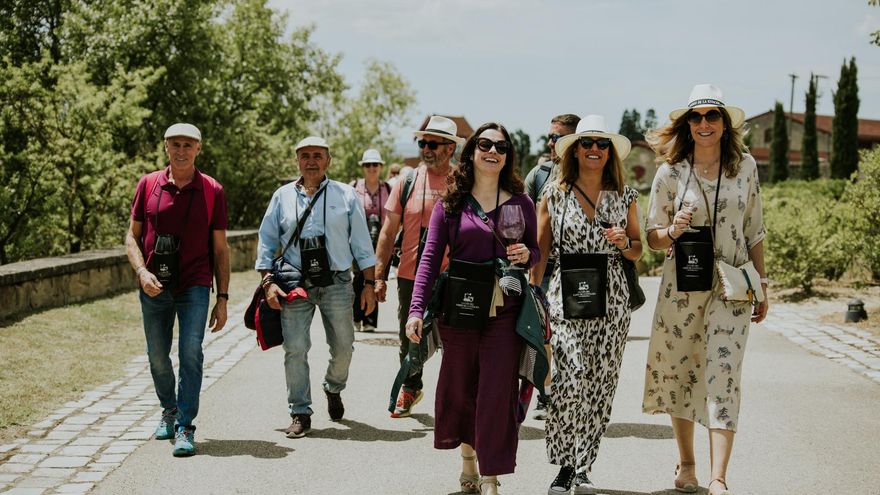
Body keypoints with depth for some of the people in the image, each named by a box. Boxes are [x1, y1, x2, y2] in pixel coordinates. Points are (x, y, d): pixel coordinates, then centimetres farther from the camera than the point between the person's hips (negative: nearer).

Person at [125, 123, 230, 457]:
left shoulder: (212, 191, 1)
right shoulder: (148, 185, 4)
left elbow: (220, 248, 4)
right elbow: (132, 236, 8)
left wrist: (222, 298, 1)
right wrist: (142, 272, -11)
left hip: (195, 286, -2)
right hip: (154, 287, 2)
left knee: (191, 352, -14)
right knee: (157, 357, 11)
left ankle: (185, 427, -9)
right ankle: (169, 410, 36)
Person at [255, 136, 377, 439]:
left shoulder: (346, 195, 6)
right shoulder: (283, 196, 8)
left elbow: (361, 243, 7)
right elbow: (266, 241, 10)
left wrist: (369, 283, 3)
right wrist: (268, 282, -1)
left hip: (336, 283, 0)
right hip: (295, 285, 0)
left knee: (343, 346, 7)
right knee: (295, 350, -4)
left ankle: (333, 389, 37)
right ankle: (300, 414, 6)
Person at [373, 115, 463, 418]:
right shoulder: (407, 182, 3)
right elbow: (388, 232, 5)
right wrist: (378, 275, 1)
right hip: (410, 276, 2)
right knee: (409, 338, 14)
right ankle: (410, 388, 35)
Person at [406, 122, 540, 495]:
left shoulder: (521, 204, 7)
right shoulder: (451, 204, 3)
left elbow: (534, 251, 18)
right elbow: (431, 257, -2)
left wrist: (526, 255, -8)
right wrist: (416, 309, -11)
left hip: (504, 310, 0)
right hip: (458, 308, 0)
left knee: (498, 394, -4)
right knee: (459, 389, 10)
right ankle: (468, 455, 36)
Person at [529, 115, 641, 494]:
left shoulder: (625, 196, 9)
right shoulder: (555, 195, 5)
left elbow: (638, 252, 16)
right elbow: (540, 251, 8)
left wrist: (624, 243, -6)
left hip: (611, 296, 2)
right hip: (566, 294, -2)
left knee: (601, 381, 1)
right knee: (573, 374, -16)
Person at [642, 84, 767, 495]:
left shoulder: (745, 166, 3)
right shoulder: (670, 172, -1)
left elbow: (754, 231, 11)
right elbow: (652, 237, 2)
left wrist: (761, 284, 10)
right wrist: (672, 232, -20)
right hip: (681, 285, 1)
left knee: (724, 375, -9)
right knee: (679, 373, 9)